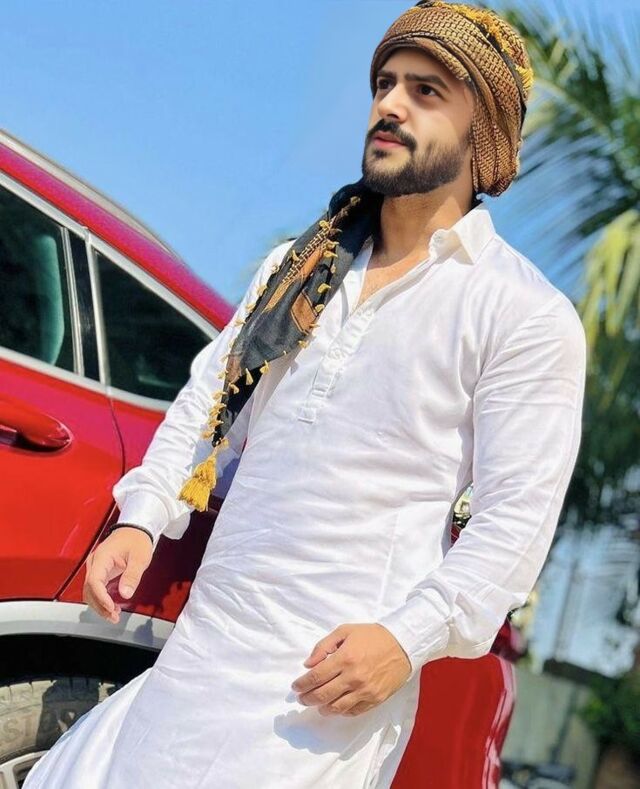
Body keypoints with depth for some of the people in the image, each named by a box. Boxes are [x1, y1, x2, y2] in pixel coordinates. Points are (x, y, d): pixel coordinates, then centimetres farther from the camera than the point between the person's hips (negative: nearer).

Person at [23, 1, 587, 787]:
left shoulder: (529, 315, -5)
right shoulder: (297, 267, 14)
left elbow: (518, 515, -9)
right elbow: (209, 393, 18)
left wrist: (409, 637, -19)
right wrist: (143, 515, 5)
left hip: (335, 669, -5)